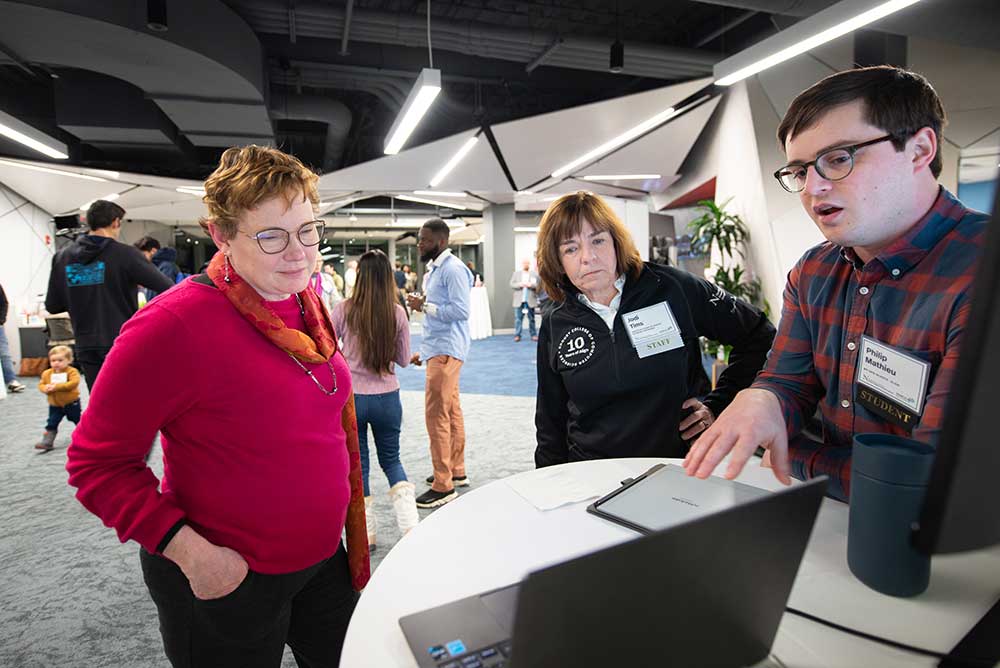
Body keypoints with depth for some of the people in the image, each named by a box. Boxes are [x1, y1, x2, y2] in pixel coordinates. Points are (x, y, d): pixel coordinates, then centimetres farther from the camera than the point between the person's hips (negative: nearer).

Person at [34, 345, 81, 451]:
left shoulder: (72, 371, -17)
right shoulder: (47, 373, -2)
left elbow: (73, 383, -30)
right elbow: (41, 384, 2)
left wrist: (57, 386, -35)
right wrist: (46, 388, -22)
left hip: (72, 403, -3)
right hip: (55, 405, 3)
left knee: (79, 421, 14)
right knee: (51, 424, 1)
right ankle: (47, 442, 3)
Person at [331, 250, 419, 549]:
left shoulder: (343, 310, -10)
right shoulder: (398, 313, -6)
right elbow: (404, 359, 3)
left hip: (351, 397, -1)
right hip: (387, 398, 1)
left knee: (357, 463, 16)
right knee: (391, 459, 20)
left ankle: (365, 533, 24)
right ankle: (410, 524, 9)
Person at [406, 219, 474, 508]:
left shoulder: (452, 269, -13)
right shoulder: (434, 269, 17)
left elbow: (460, 310, -22)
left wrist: (424, 306, -16)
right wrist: (423, 350, 21)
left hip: (446, 351, -10)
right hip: (438, 349, 10)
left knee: (437, 415, -8)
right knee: (451, 411, 15)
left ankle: (443, 486, -1)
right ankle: (457, 470, 26)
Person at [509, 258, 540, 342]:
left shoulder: (534, 274, 7)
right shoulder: (516, 273, 12)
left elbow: (539, 285, 0)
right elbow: (511, 284, 5)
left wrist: (531, 285, -16)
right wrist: (520, 285, -12)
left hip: (530, 300, -1)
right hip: (519, 300, 1)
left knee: (531, 319, 5)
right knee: (518, 318, -1)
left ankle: (533, 335, 11)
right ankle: (517, 335, 3)